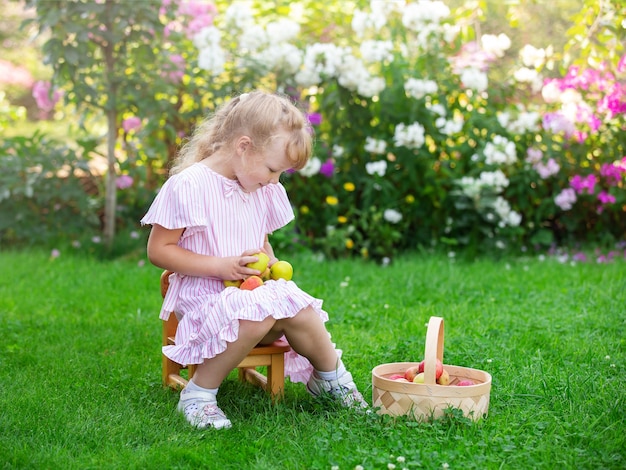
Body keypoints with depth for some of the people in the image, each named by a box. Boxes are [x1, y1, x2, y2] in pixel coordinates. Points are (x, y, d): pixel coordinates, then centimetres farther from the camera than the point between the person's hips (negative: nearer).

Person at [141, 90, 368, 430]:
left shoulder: (263, 190, 9)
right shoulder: (188, 186, -15)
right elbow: (158, 250, -15)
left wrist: (269, 263, -1)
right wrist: (222, 266, -21)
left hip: (254, 288, 7)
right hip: (202, 294, -7)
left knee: (301, 310, -19)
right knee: (258, 313, -35)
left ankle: (330, 377, 11)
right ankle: (198, 393, -19)